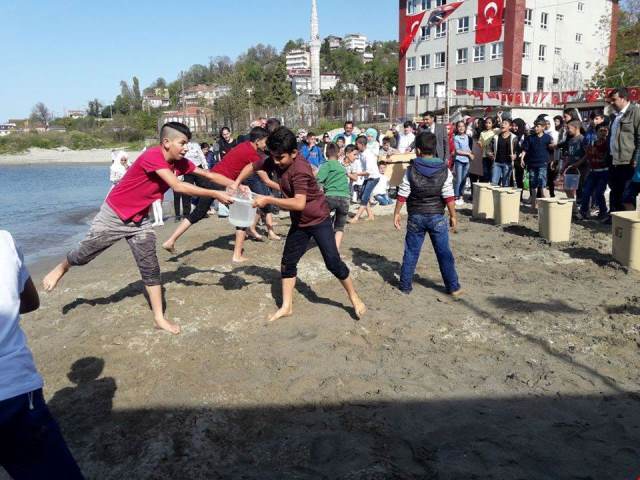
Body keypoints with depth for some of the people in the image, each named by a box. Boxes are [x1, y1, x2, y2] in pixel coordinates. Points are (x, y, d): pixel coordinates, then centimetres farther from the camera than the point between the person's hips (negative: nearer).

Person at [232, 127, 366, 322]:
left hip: (319, 219, -8)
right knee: (287, 262, 8)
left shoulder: (300, 170, -29)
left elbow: (299, 203, -39)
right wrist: (236, 183, -9)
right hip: (299, 222, 8)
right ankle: (286, 307, 18)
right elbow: (252, 167, 8)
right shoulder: (276, 162, -6)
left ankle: (354, 298, 16)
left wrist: (268, 200, -37)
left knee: (332, 262, -4)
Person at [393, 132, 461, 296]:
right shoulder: (444, 171, -7)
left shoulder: (411, 170, -8)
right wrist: (453, 216, 3)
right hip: (437, 217, 0)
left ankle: (405, 286, 17)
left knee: (411, 252, 10)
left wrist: (397, 213, 4)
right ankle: (453, 287, 15)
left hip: (415, 217, 0)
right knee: (444, 252, 9)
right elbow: (449, 197, -7)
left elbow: (402, 195, -6)